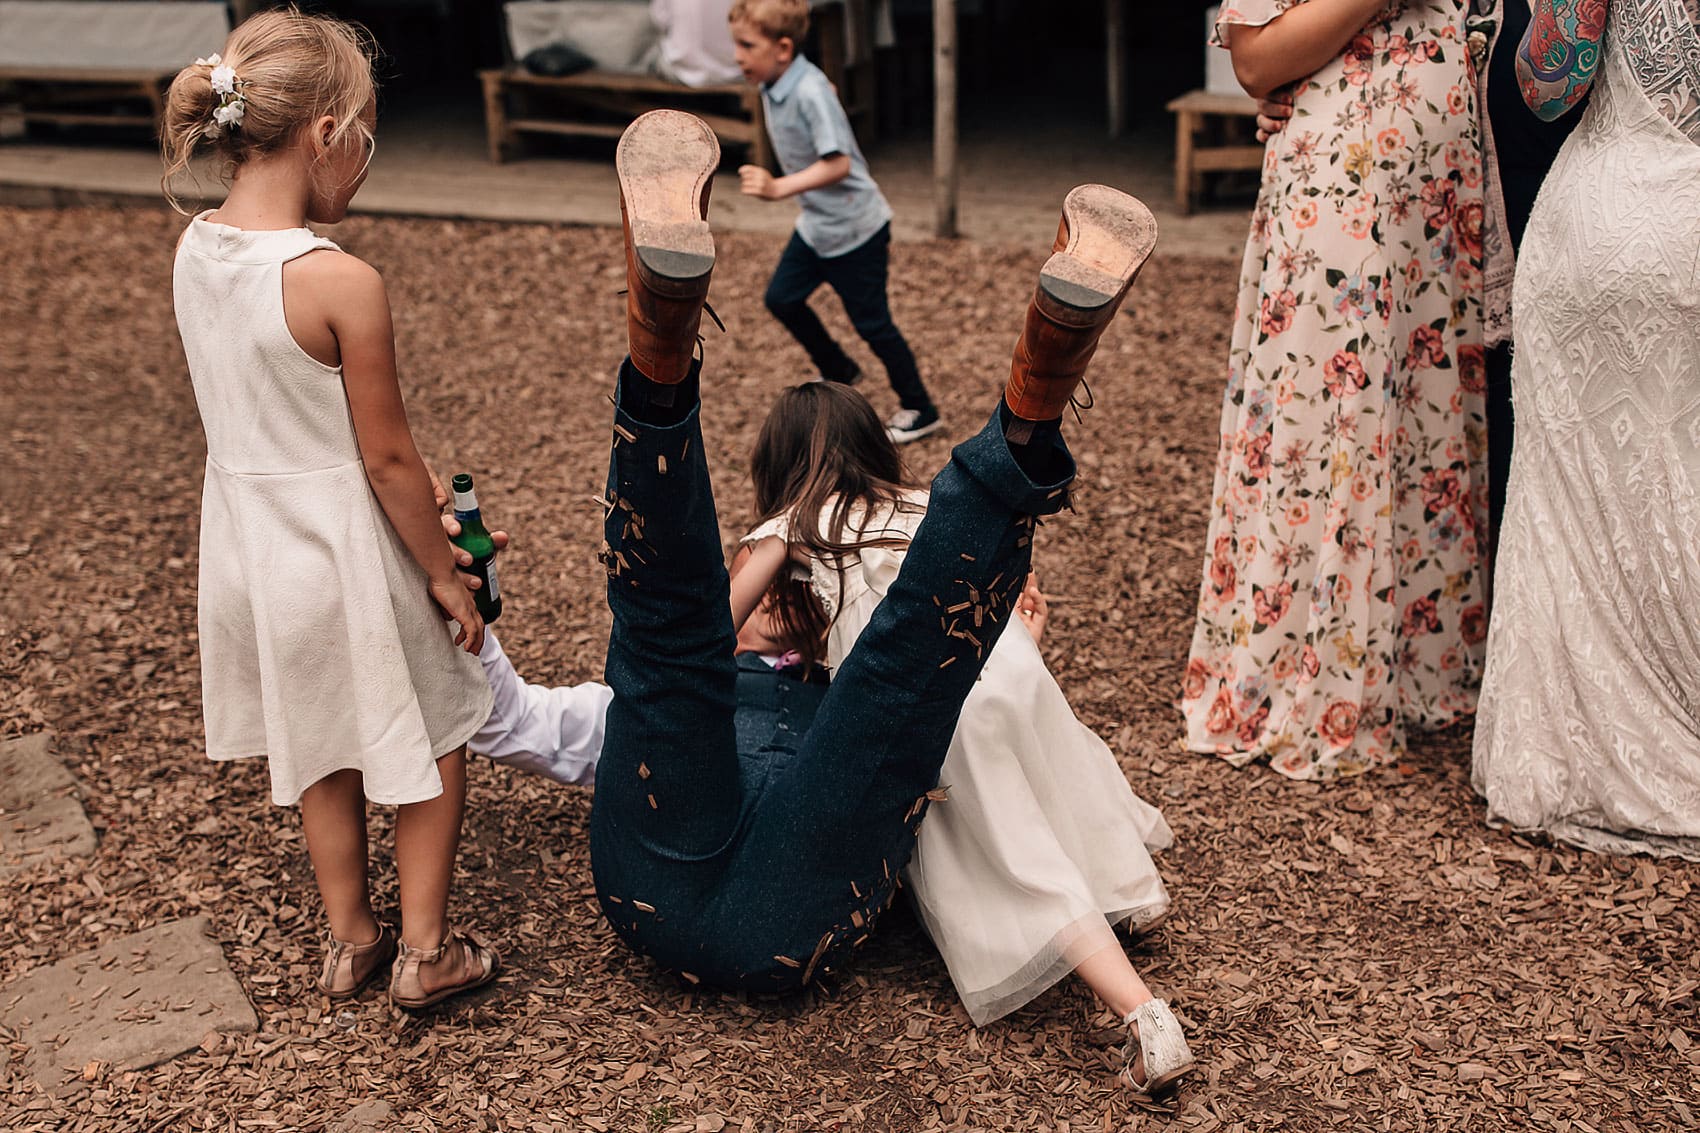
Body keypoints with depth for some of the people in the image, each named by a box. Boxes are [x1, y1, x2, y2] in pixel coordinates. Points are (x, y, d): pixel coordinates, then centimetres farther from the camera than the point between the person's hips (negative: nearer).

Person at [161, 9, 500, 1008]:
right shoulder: (340, 281, -26)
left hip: (250, 542, 7)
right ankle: (425, 950, 24)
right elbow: (387, 454, -18)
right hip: (343, 552, -7)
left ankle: (351, 939, 38)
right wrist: (445, 573, -9)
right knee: (434, 740, 16)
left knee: (322, 750, 24)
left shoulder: (195, 249, -5)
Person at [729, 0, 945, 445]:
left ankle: (919, 411, 19)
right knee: (782, 297, 14)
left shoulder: (811, 93, -28)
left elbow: (837, 165, -33)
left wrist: (779, 188, -41)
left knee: (871, 323, 2)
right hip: (816, 224, 9)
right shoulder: (772, 89, 0)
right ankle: (839, 373, 35)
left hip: (855, 228, -9)